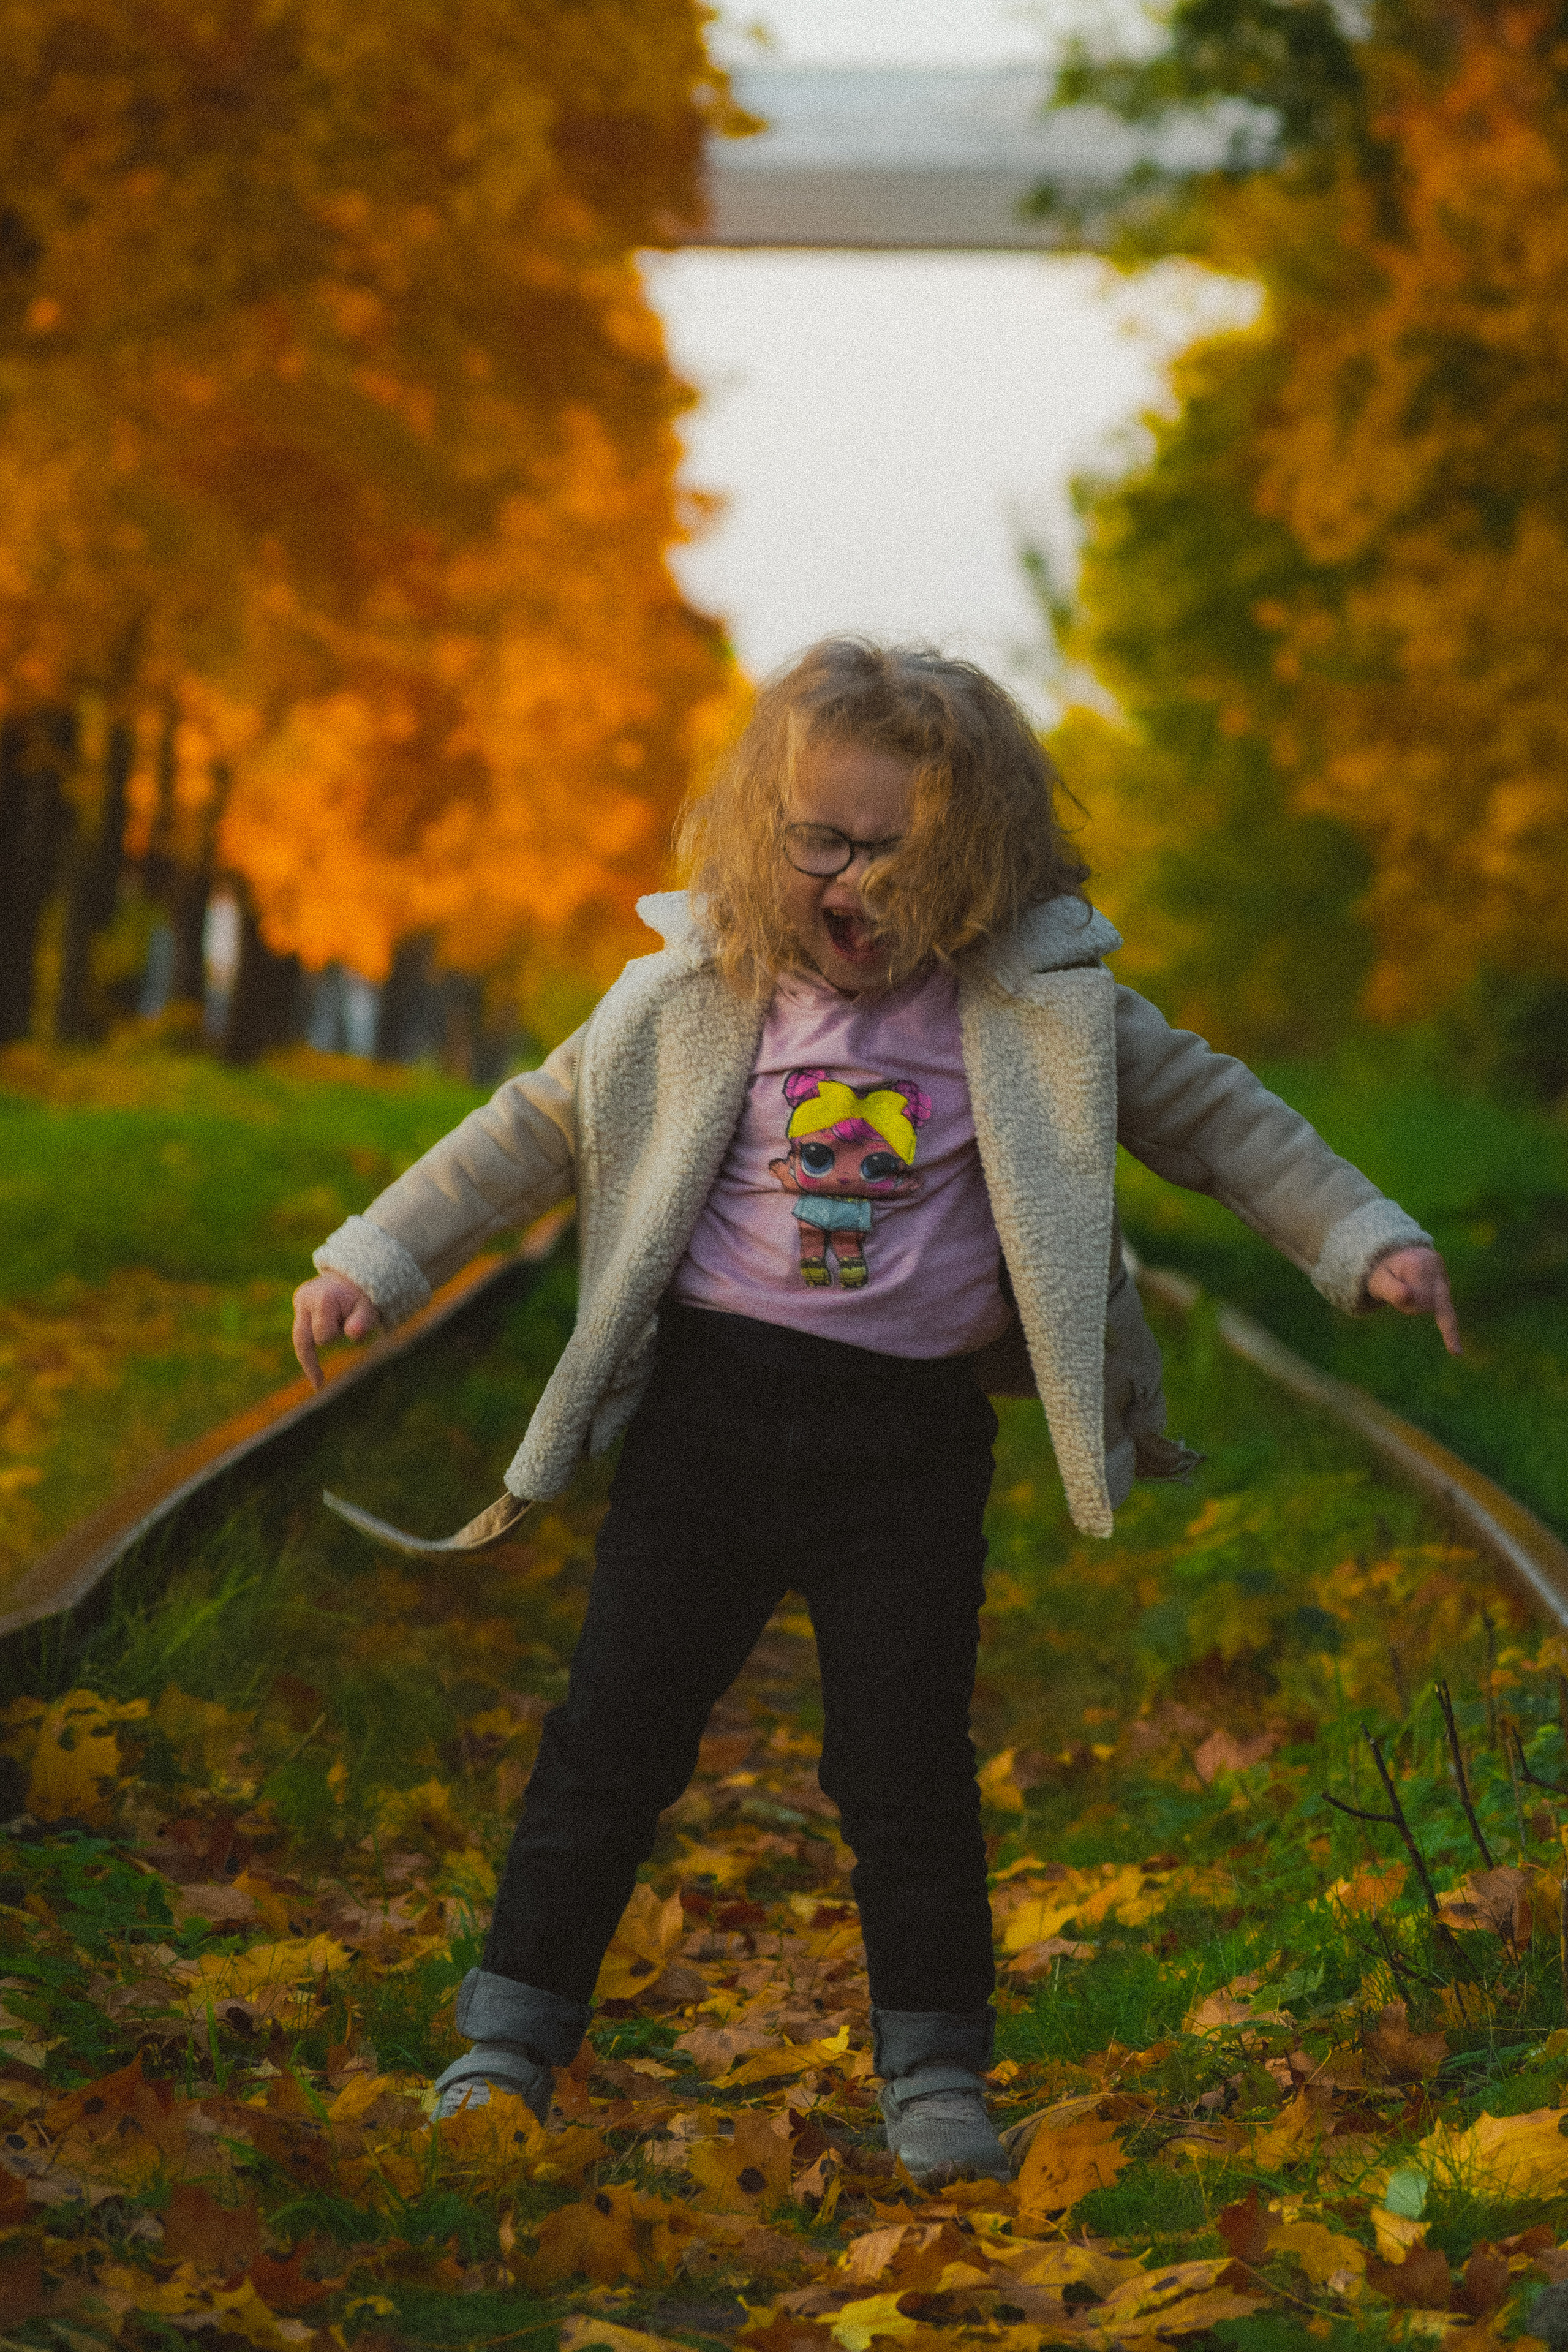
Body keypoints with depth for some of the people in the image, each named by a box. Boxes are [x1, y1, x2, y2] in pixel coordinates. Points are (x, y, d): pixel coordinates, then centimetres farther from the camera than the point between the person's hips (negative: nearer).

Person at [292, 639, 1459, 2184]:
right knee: (613, 1737, 4)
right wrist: (375, 1260, 8)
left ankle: (937, 2077, 16)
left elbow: (1205, 1113, 8)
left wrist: (1362, 1244, 2)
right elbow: (539, 1128, 11)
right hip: (712, 1407, 1)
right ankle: (507, 2044, 15)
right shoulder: (698, 995, 2)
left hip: (911, 1436, -1)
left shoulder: (1035, 998, 0)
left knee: (908, 1766, 2)